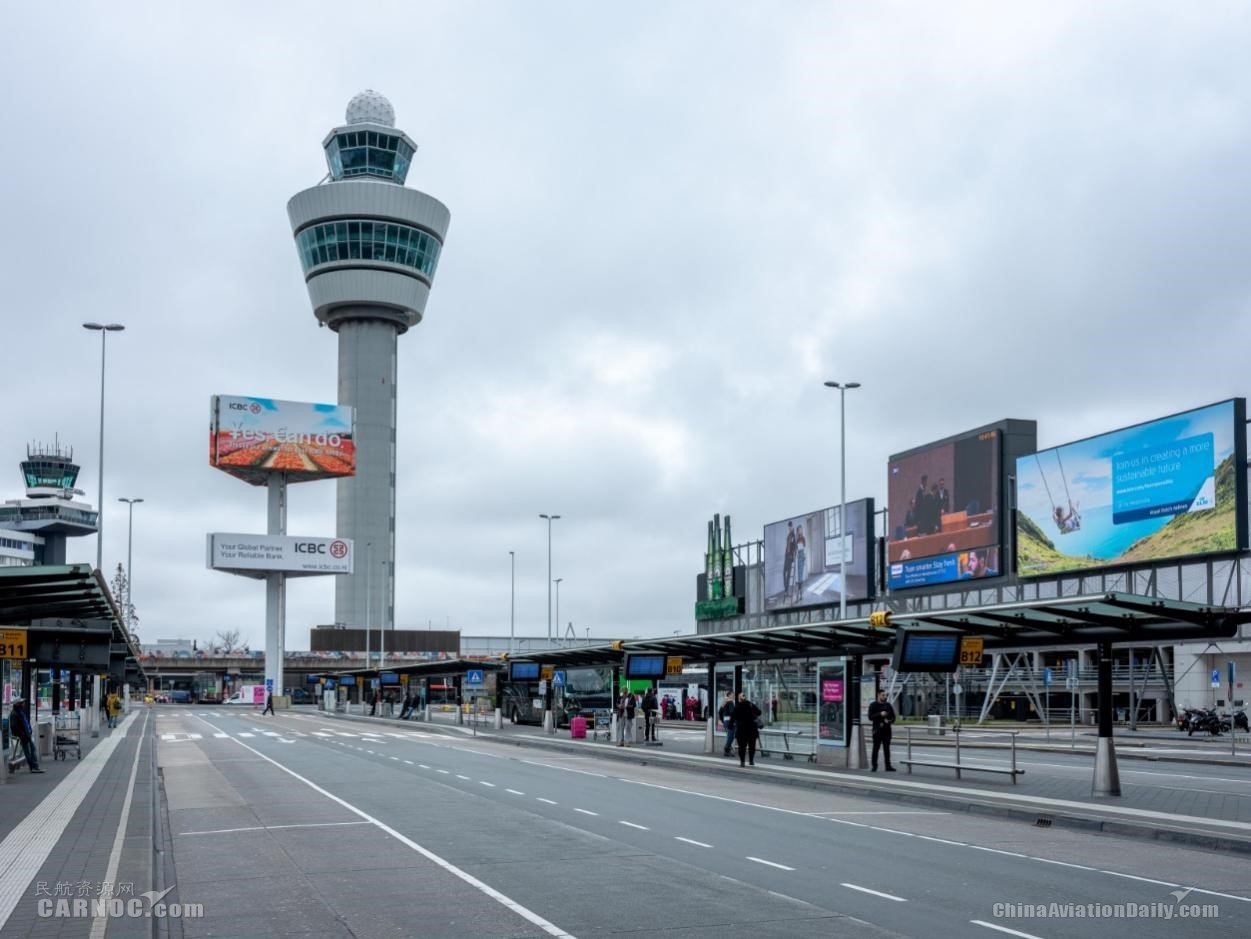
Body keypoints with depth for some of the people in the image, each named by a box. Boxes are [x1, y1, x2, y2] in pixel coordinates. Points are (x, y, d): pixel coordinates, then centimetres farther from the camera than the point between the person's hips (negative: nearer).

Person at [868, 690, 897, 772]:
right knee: (876, 748, -2)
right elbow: (870, 717, -8)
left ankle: (888, 766, 7)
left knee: (887, 748, 5)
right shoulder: (873, 705, 0)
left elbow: (893, 716, 14)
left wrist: (890, 720, -7)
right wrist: (880, 714, -19)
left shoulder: (888, 705, 11)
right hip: (877, 730, -3)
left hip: (887, 730, 3)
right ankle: (874, 766, 2)